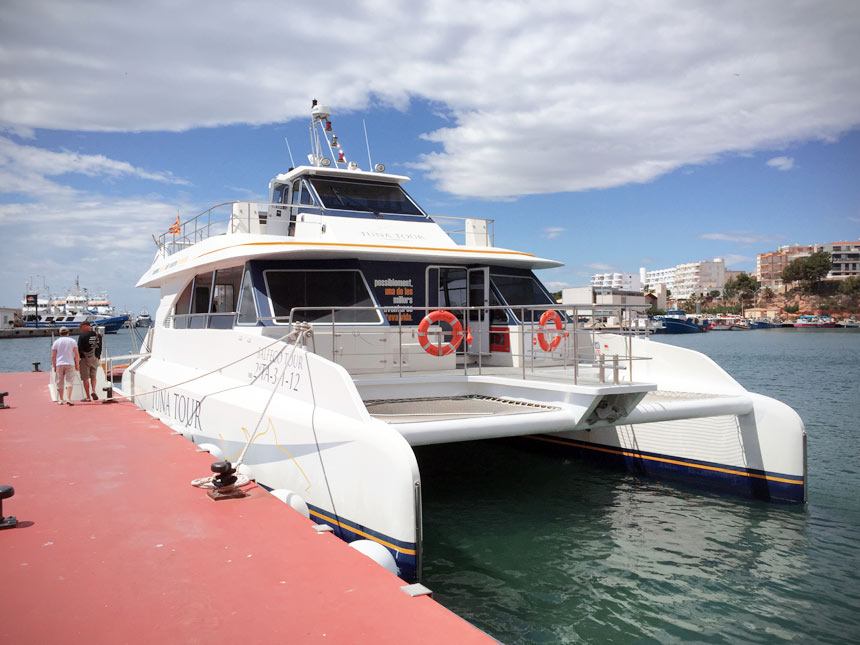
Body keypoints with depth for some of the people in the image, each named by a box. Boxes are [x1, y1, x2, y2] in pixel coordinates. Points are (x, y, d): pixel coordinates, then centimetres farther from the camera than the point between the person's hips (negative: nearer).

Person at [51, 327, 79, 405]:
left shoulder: (56, 342, 6)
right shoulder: (72, 341, 4)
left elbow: (53, 356, 4)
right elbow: (77, 355, 1)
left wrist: (54, 366, 12)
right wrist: (77, 365, 8)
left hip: (59, 364, 1)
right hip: (70, 364, -1)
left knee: (60, 383, 9)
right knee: (70, 382, -3)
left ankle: (60, 400, 14)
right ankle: (68, 399, -16)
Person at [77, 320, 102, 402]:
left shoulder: (82, 336, -13)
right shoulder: (98, 335, 2)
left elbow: (79, 349, -11)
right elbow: (100, 348, 10)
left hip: (85, 359, -4)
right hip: (95, 359, 4)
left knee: (85, 378, 3)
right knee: (93, 376, 17)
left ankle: (88, 397, 4)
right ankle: (93, 391, -5)